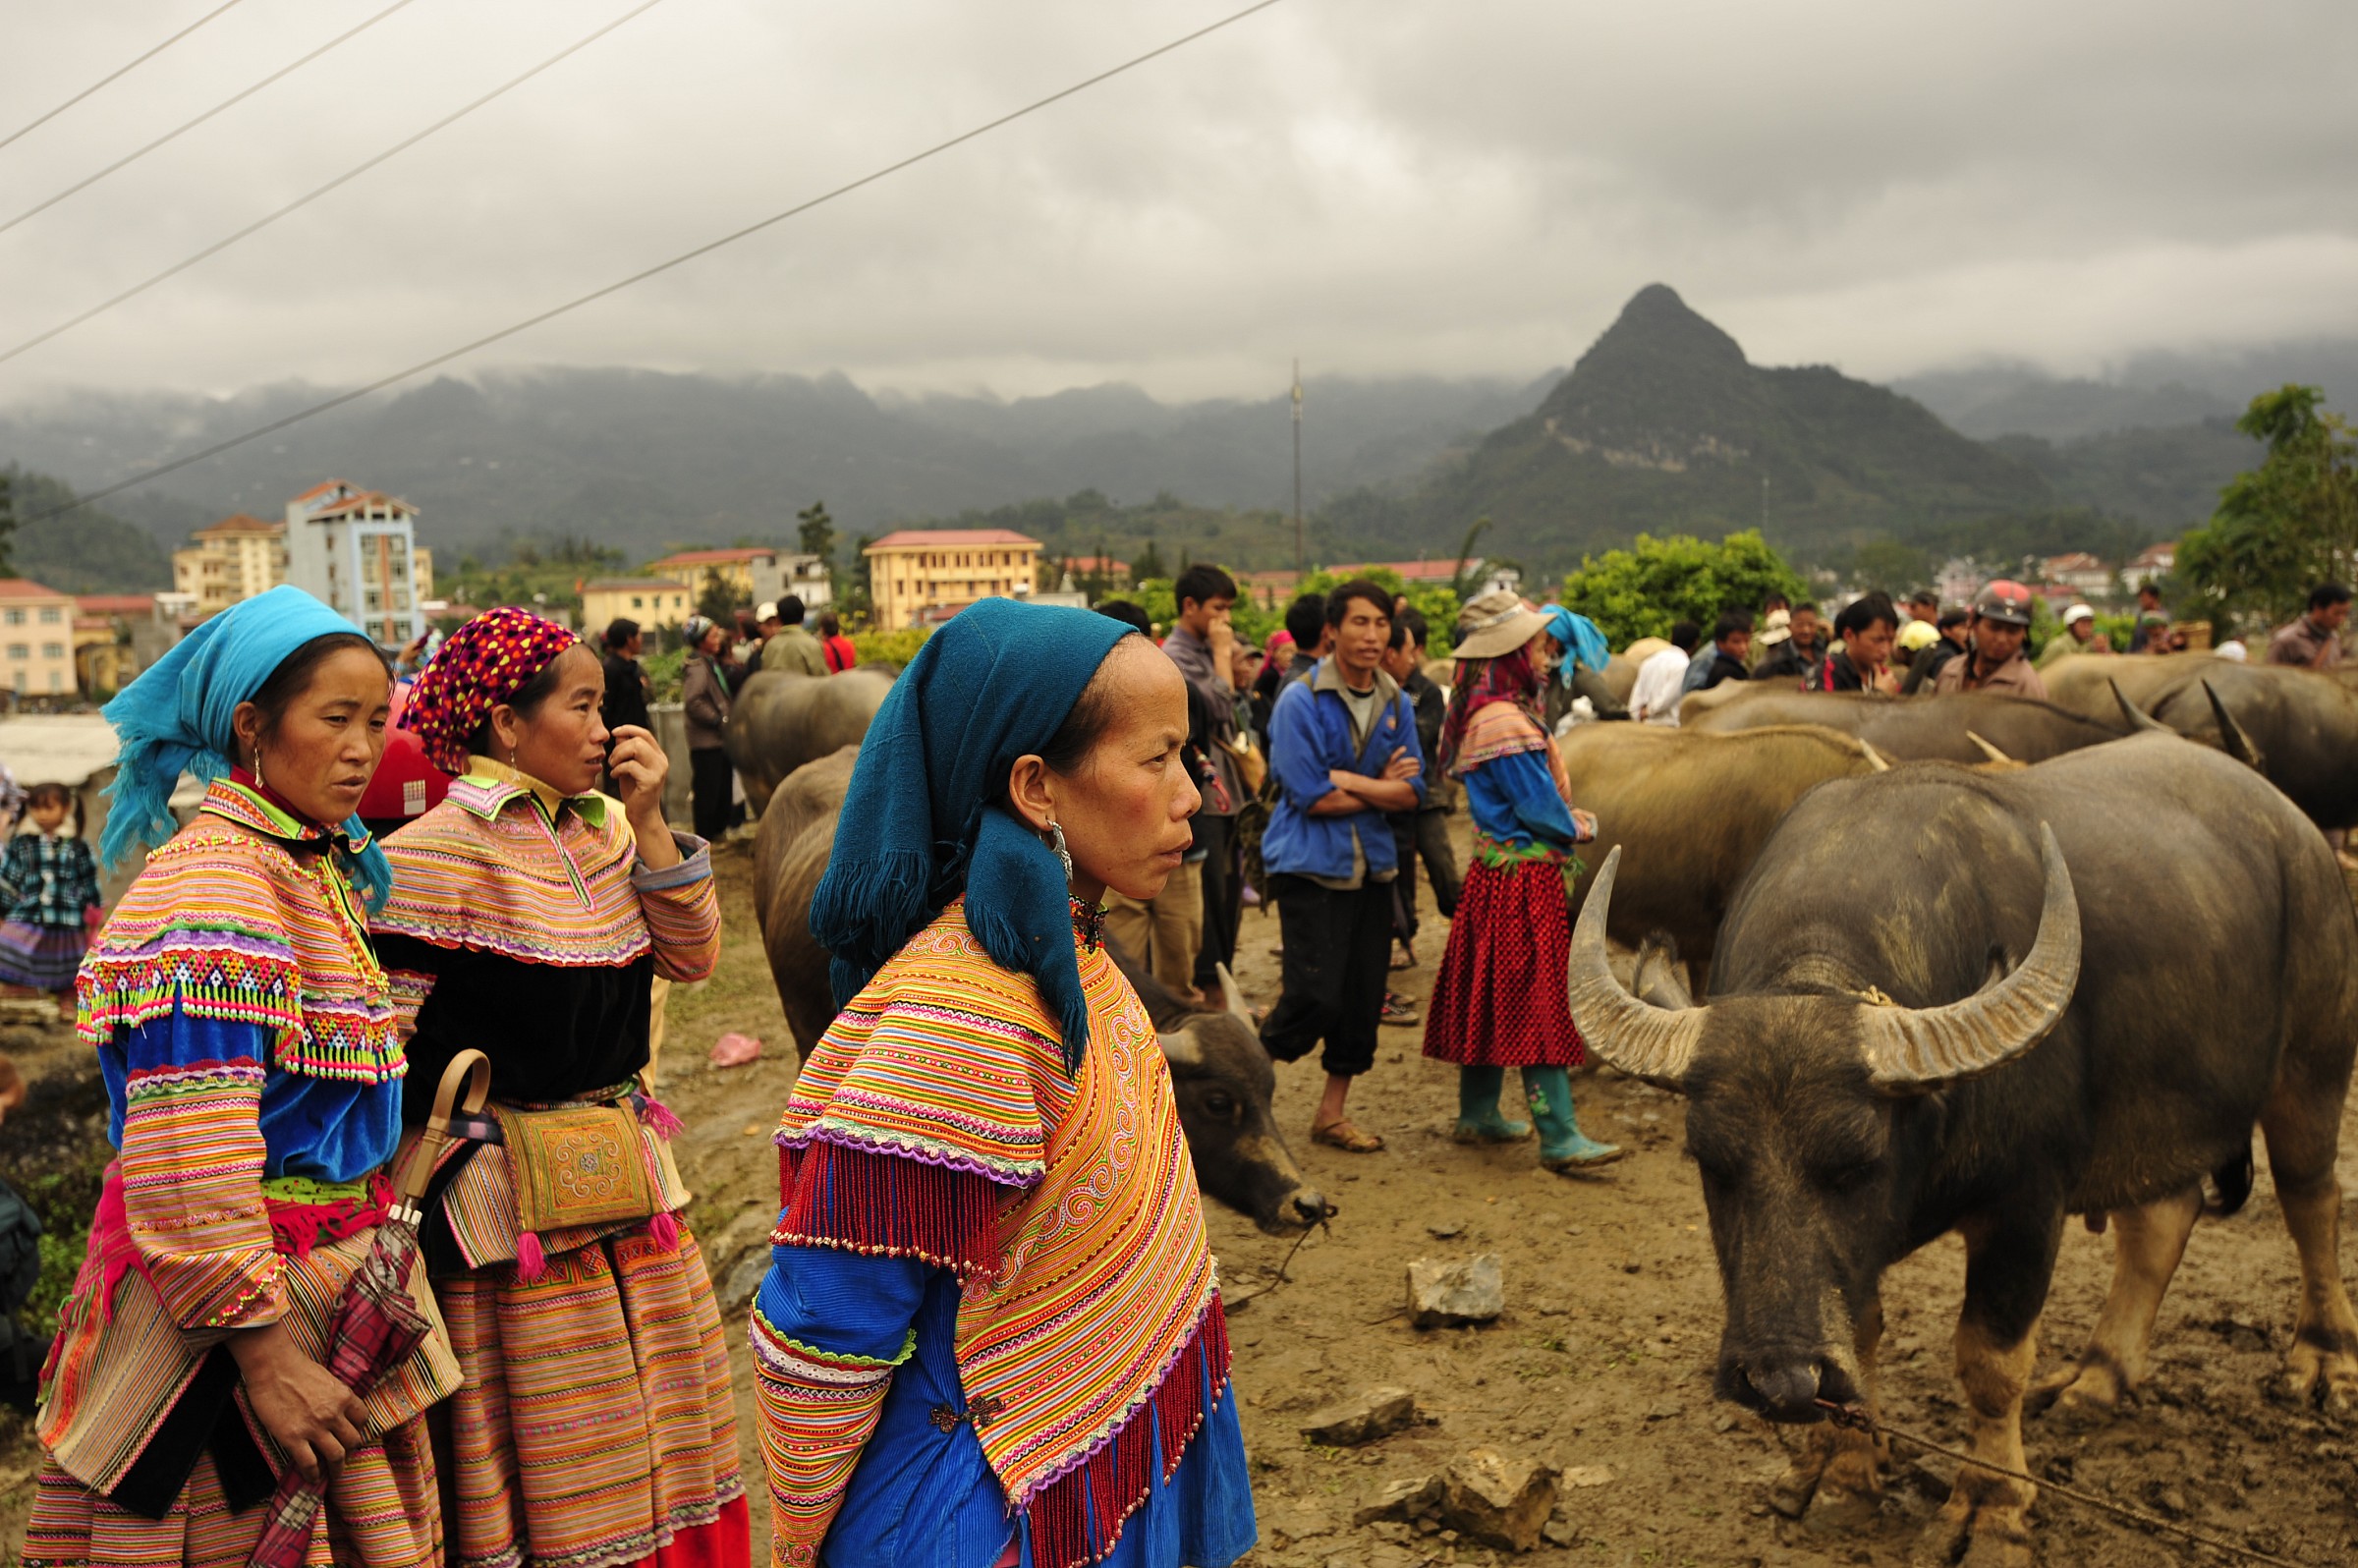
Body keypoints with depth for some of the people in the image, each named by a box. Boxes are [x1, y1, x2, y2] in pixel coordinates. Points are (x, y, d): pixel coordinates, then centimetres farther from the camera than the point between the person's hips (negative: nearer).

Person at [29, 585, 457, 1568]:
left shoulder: (330, 867, 9)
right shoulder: (211, 883, -20)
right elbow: (188, 1158, -24)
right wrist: (264, 1351, -23)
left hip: (343, 1270, 9)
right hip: (231, 1300, -9)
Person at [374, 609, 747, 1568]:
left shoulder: (599, 827, 6)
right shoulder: (440, 850, -15)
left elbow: (689, 958, 3)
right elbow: (382, 1040, -15)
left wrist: (647, 824, -6)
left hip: (628, 1181, 7)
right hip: (515, 1201, -7)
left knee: (654, 1444, 17)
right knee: (545, 1458, 6)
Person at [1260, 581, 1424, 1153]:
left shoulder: (1395, 704, 8)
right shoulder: (1301, 701, -10)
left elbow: (1411, 793, 1)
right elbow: (1312, 797, -16)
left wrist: (1349, 781, -13)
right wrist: (1381, 788, -6)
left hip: (1371, 866, 6)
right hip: (1311, 865, -6)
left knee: (1364, 997, 8)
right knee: (1317, 996, -11)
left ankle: (1332, 1112, 22)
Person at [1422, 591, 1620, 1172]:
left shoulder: (1487, 715, 14)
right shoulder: (1507, 722, -19)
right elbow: (1542, 812, -18)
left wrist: (1569, 819, 5)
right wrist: (1584, 827, 0)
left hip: (1496, 873, 10)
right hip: (1524, 879, -10)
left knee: (1493, 998, 16)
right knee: (1540, 1001, -8)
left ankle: (1477, 1113, 26)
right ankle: (1558, 1135, -6)